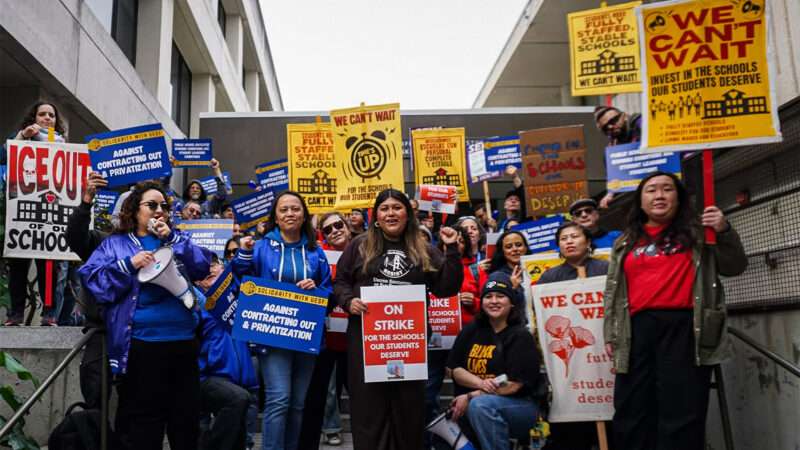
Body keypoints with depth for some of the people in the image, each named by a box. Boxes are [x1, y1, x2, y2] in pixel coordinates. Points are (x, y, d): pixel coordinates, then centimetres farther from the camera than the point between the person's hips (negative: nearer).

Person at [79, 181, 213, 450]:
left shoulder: (176, 239, 15)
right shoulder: (115, 244, 8)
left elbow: (203, 267, 0)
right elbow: (92, 281, -3)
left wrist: (172, 239, -6)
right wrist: (129, 265, -14)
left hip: (183, 341, 3)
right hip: (140, 345, -3)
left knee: (186, 418, 13)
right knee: (143, 427, 4)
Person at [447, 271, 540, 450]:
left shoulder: (521, 337, -7)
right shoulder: (471, 330, 8)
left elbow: (513, 385, -15)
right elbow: (456, 370, 3)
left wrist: (470, 396, -17)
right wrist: (480, 383, -18)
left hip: (520, 407, -5)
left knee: (480, 405, -34)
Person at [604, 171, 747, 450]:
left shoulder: (696, 232, 12)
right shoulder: (625, 243, 18)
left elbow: (734, 267, 6)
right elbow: (613, 292, 17)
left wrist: (724, 232, -9)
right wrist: (611, 334, 10)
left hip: (684, 326, -3)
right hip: (638, 329, 3)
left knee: (682, 415, -5)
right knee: (631, 416, 4)